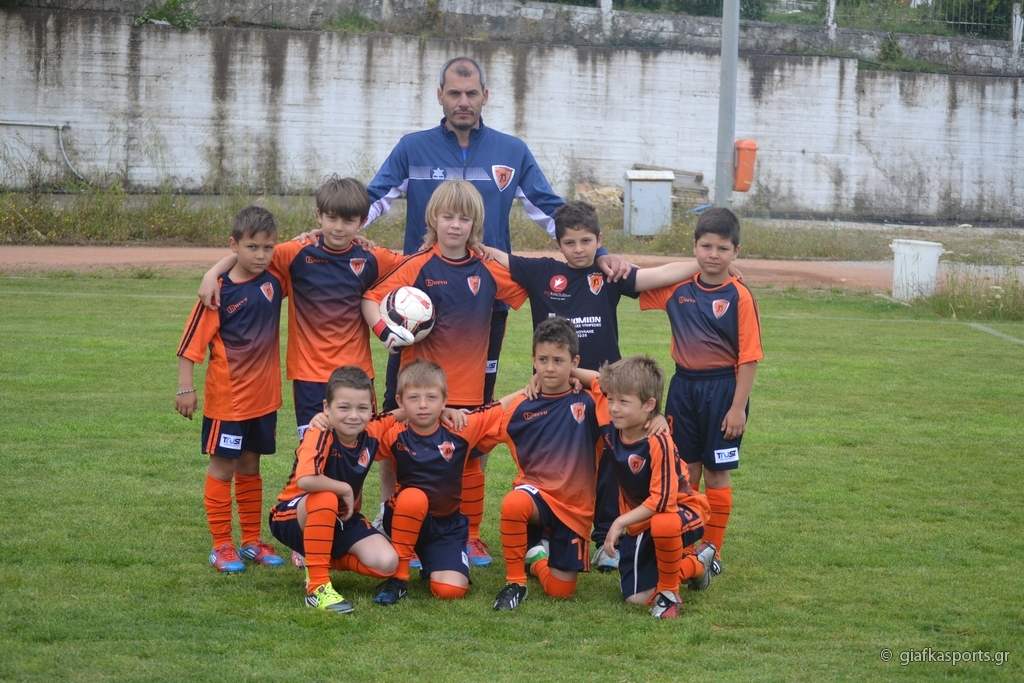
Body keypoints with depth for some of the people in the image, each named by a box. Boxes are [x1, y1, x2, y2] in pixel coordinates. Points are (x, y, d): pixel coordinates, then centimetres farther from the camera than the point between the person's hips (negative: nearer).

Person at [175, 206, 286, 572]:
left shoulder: (274, 281, -1)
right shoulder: (220, 290, -15)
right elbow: (192, 340, -14)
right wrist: (185, 388, -17)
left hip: (264, 396, 5)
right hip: (227, 397, -5)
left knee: (250, 467, 15)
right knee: (223, 467, 4)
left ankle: (252, 541, 24)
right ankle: (221, 545, 11)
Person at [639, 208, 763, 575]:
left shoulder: (739, 297, -12)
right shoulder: (677, 289, 1)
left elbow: (748, 357, -12)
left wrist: (738, 407, -15)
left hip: (722, 389, -4)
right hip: (683, 386, 4)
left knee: (715, 473, 6)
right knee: (685, 471, 12)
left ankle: (712, 552, 16)